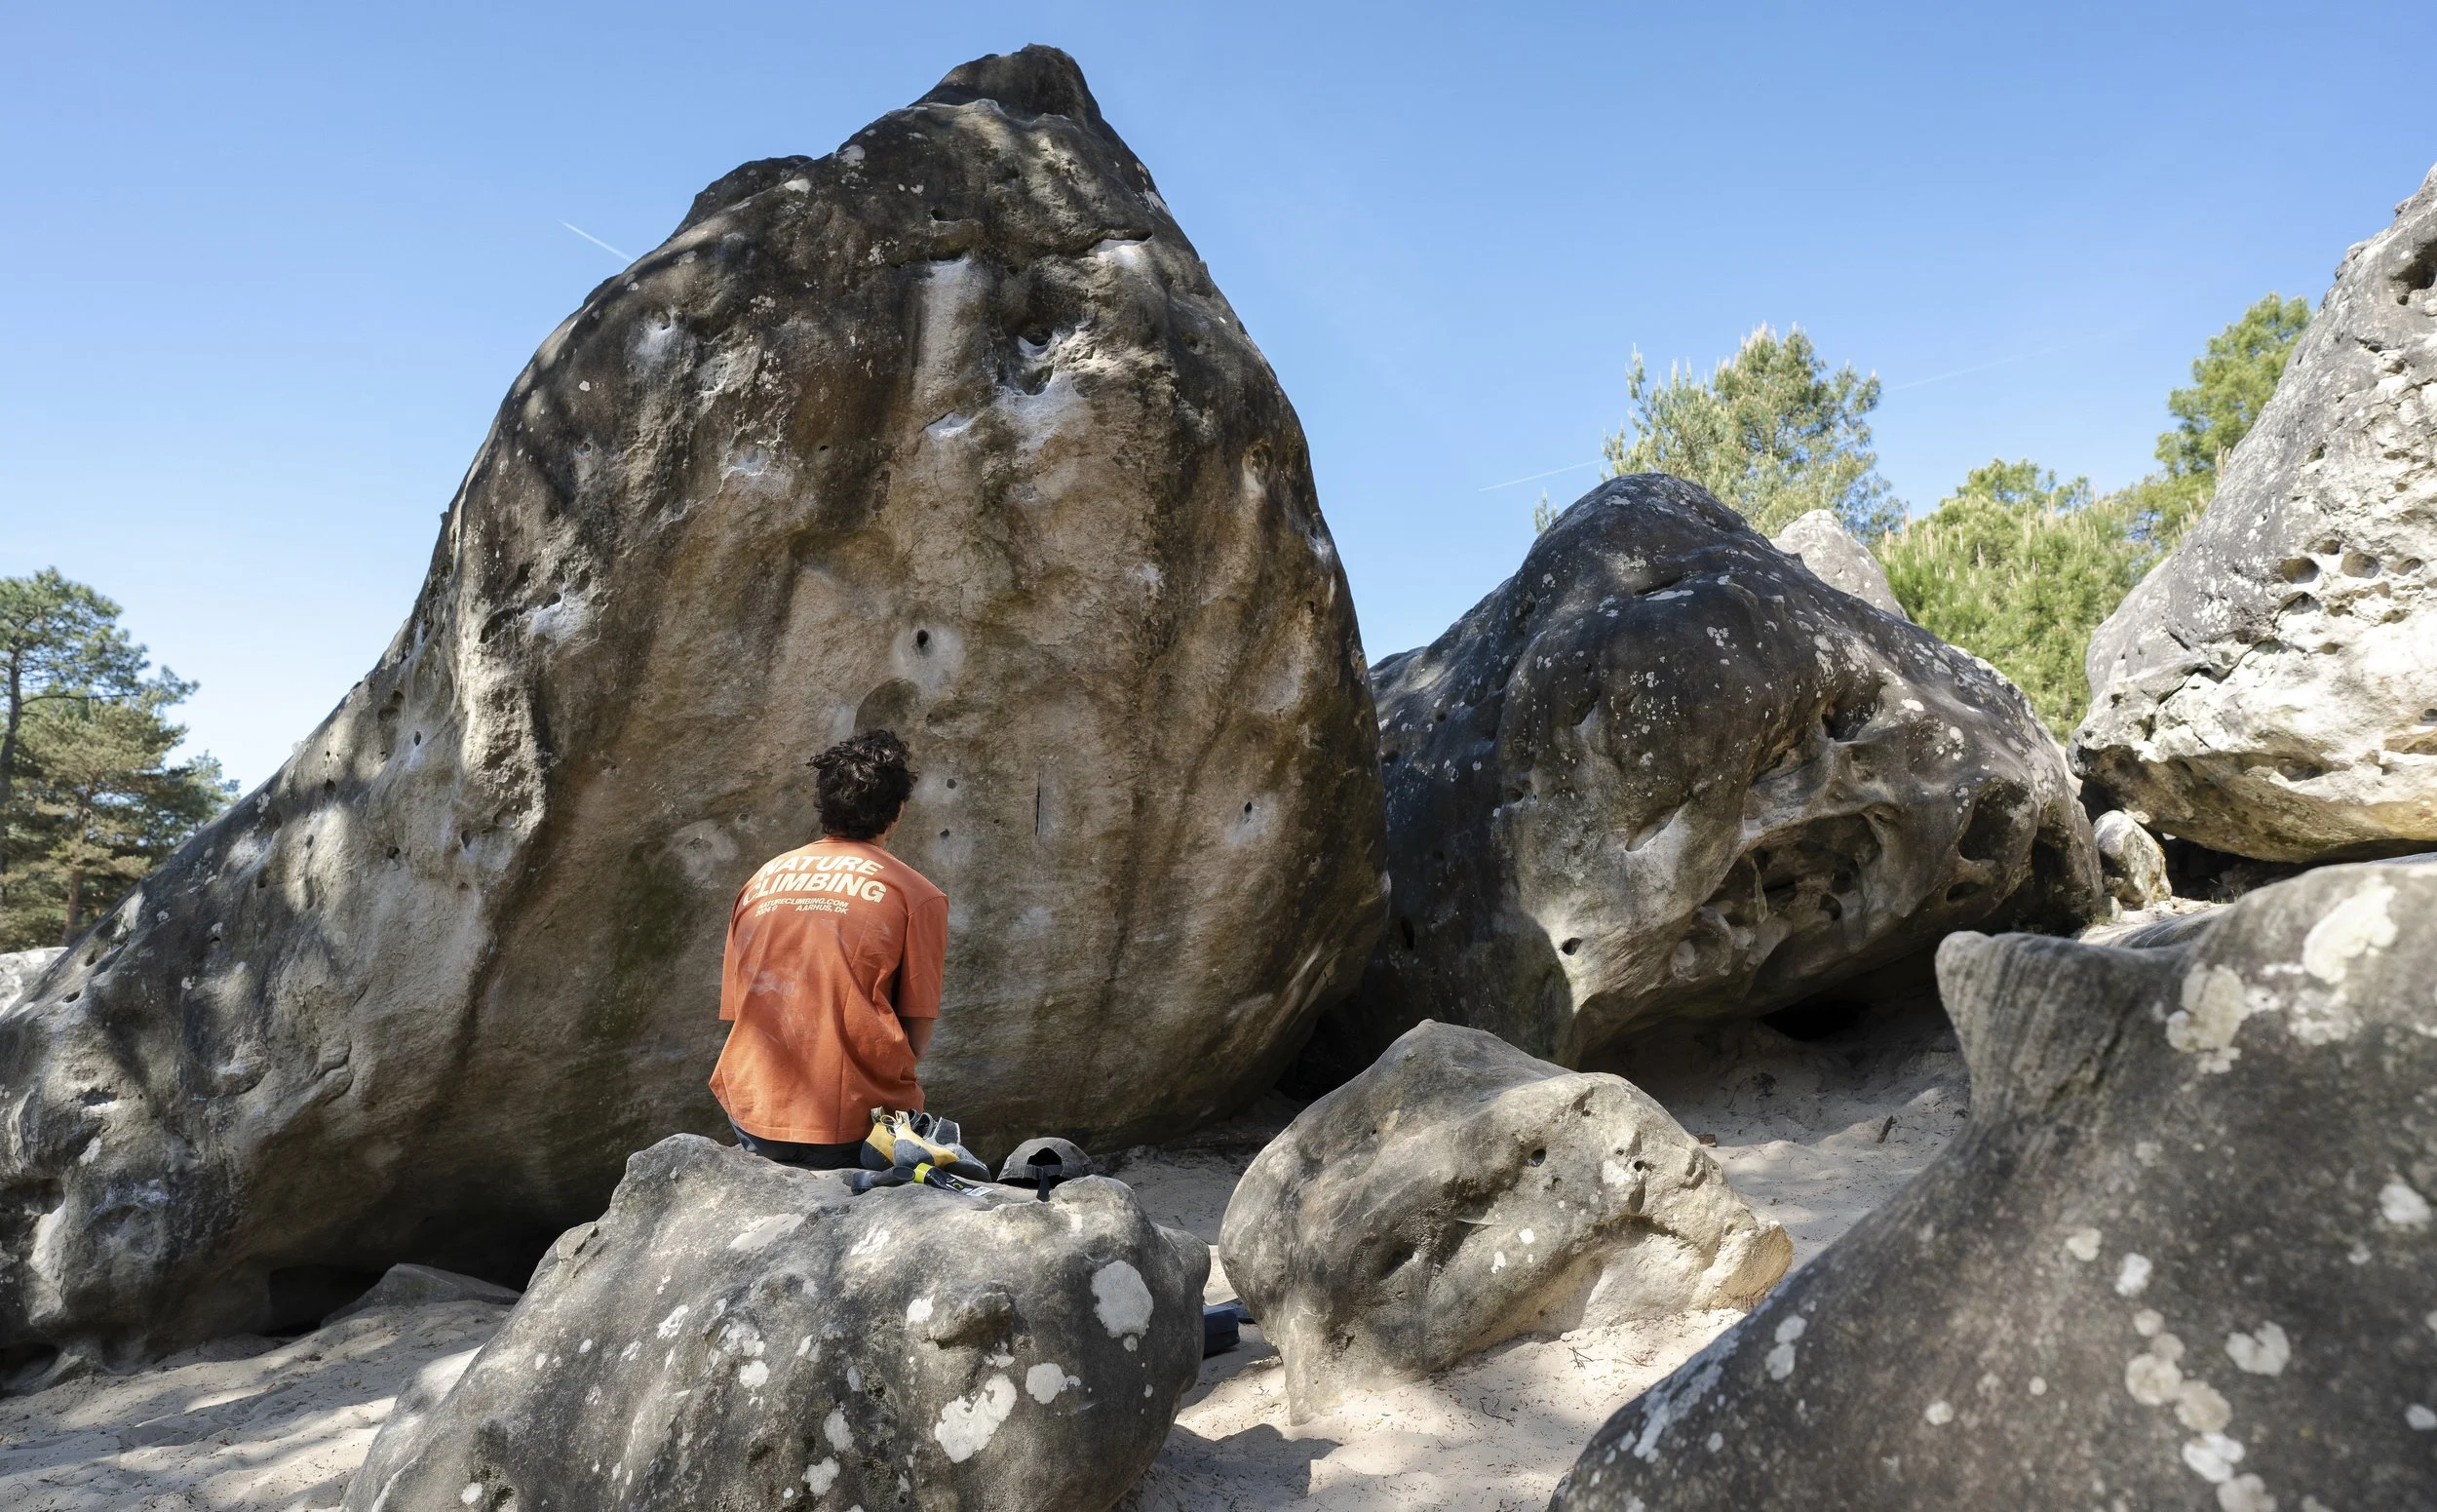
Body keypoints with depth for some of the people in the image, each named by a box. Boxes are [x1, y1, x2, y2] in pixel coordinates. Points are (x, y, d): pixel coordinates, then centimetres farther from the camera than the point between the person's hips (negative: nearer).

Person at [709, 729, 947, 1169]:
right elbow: (917, 1037, -1)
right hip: (853, 1127, -5)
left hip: (753, 1118, 5)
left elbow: (735, 1010, 15)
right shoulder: (916, 894, -1)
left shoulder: (760, 880, 11)